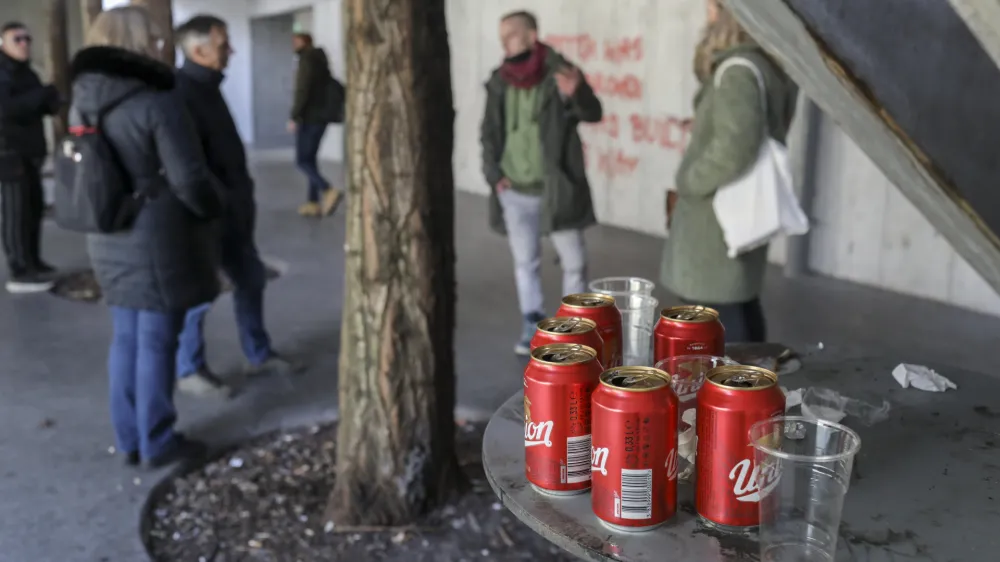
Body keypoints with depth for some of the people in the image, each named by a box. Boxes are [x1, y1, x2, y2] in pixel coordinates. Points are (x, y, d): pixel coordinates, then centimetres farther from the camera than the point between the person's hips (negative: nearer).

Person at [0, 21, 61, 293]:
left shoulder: (26, 73, 17)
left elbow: (50, 107, 17)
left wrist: (50, 97, -5)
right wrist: (41, 95, -19)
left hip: (28, 151, 8)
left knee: (34, 207, 10)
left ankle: (32, 262, 21)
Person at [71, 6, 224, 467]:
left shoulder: (82, 102, 6)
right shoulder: (157, 102, -17)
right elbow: (190, 180, -17)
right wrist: (215, 206, 2)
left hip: (110, 238, 7)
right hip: (158, 238, -7)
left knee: (126, 337, 15)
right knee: (156, 341, 3)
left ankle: (129, 440, 24)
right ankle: (157, 442, 14)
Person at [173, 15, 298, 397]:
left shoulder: (207, 86, 12)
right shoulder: (181, 93, -19)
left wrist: (242, 197, 16)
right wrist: (220, 202, -22)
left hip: (230, 211, 10)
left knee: (251, 278, 17)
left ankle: (259, 354, 32)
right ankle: (188, 371, 19)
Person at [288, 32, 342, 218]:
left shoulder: (307, 60, -12)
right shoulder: (320, 59, 15)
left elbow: (302, 91, -19)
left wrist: (294, 117, -18)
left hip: (311, 117, -9)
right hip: (322, 115, 9)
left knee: (302, 160, -5)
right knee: (310, 158, 12)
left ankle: (329, 191, -20)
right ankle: (314, 202, 10)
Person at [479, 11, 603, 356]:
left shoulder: (559, 73, -10)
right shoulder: (499, 82, 3)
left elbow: (593, 114, -23)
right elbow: (488, 133, 12)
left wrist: (577, 93, -44)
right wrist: (493, 172, 0)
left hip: (555, 189, -4)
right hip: (514, 192, 4)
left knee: (573, 262, 4)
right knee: (524, 262, 12)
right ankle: (533, 327, 25)